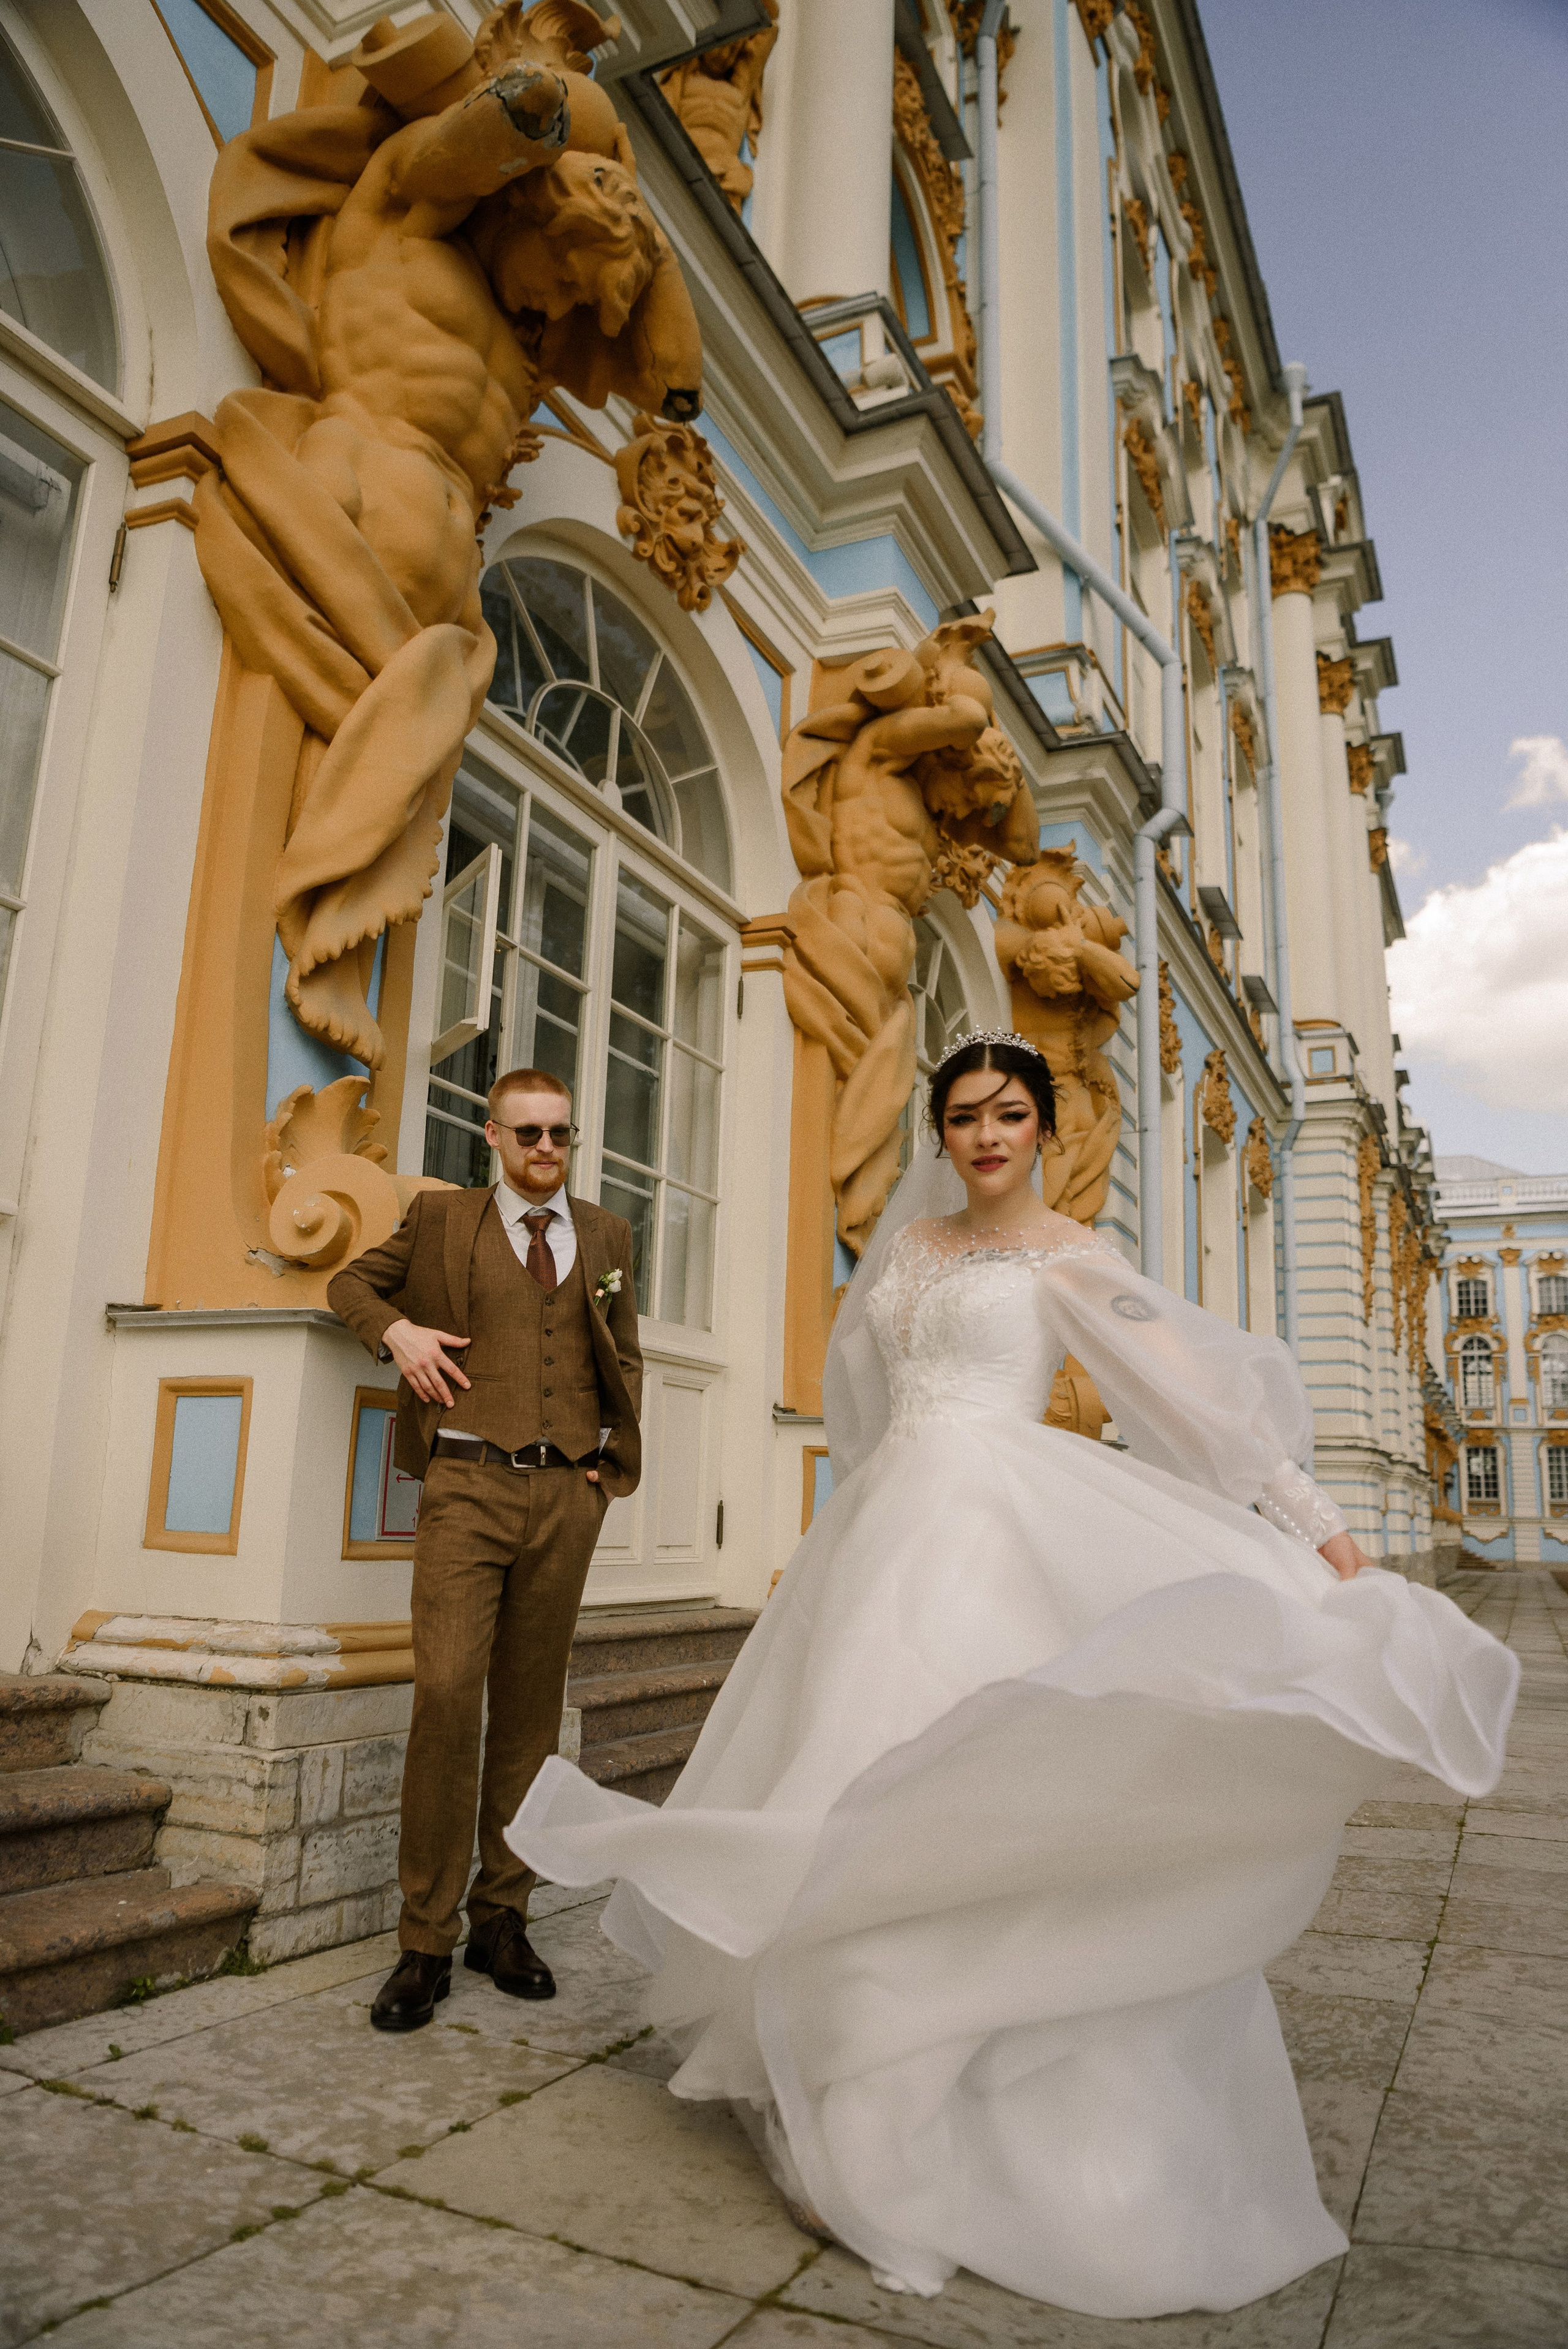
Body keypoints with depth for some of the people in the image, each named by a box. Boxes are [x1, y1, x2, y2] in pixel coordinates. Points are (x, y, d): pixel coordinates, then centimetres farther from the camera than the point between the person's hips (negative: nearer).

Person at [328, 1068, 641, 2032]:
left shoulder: (607, 1235, 15)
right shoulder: (443, 1218, 9)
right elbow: (352, 1282, 19)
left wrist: (612, 1459, 9)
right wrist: (397, 1328, -2)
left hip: (569, 1492, 2)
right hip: (470, 1483, -2)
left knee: (531, 1708, 7)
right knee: (446, 1695, -11)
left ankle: (503, 1918, 19)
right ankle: (426, 1941, 1)